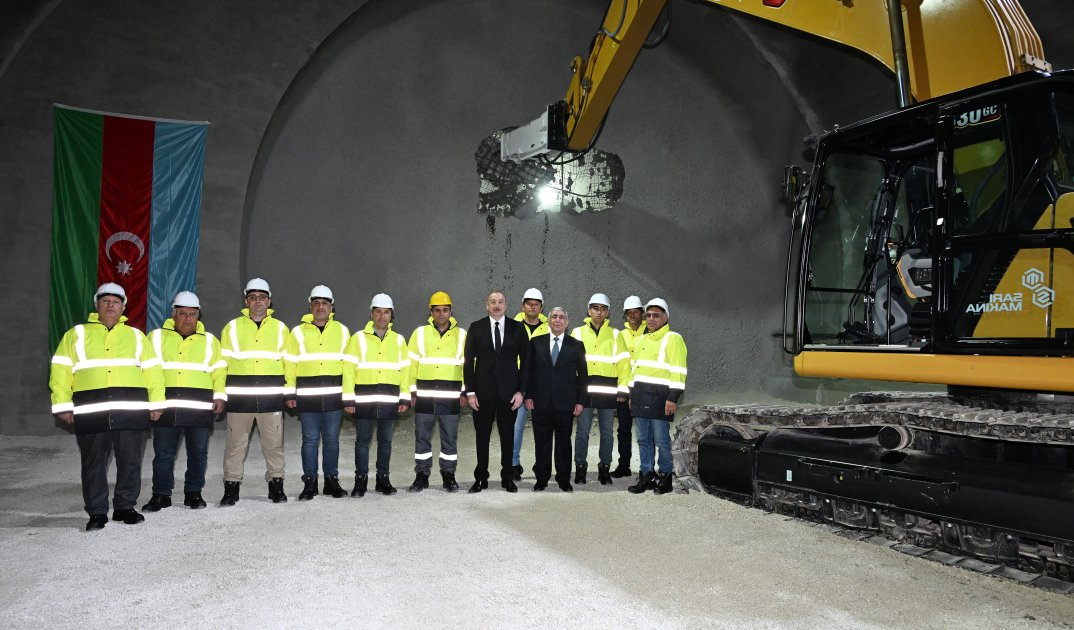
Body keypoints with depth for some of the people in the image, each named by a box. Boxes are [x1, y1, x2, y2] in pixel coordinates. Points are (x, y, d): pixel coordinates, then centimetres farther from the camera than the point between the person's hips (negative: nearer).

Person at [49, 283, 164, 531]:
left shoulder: (136, 336, 15)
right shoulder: (76, 335, 12)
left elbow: (152, 370, 12)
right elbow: (60, 371, 7)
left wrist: (156, 403, 5)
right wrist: (63, 406, -2)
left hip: (132, 411, 1)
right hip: (91, 412, -1)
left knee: (130, 462, 5)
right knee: (94, 464, 4)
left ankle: (125, 507, 18)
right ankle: (97, 512, 14)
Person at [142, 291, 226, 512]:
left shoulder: (209, 340, 12)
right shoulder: (157, 337, 10)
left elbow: (219, 371, 9)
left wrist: (219, 396, -2)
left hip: (200, 408, 0)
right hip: (165, 407, 0)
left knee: (198, 453, 5)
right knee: (163, 453, 3)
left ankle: (193, 492, 18)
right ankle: (161, 494, 15)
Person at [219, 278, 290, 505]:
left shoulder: (280, 328, 10)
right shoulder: (232, 327, 8)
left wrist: (289, 392, 3)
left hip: (271, 397, 1)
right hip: (239, 397, 0)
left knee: (274, 444, 6)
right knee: (236, 444, 4)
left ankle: (276, 486, 17)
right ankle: (231, 488, 15)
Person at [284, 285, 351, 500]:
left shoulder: (342, 331, 8)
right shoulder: (298, 332, 4)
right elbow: (289, 364, 4)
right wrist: (289, 394, -1)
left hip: (334, 396, 1)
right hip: (307, 397, -1)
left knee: (331, 439, 8)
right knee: (310, 440, 4)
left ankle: (331, 479, 18)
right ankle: (310, 482, 13)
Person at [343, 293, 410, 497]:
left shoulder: (398, 340, 10)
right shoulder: (359, 338, 2)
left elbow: (405, 370, 9)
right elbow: (349, 369, -2)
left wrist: (405, 398, 3)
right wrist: (349, 399, -7)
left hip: (389, 401, 2)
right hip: (364, 400, -2)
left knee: (385, 441, 10)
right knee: (362, 440, 4)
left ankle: (383, 478, 20)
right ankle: (361, 480, 13)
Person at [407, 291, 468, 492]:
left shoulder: (461, 335, 5)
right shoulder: (420, 333, 6)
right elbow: (411, 363, 6)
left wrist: (465, 391, 0)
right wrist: (412, 390, 1)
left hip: (451, 396, 0)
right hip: (424, 395, 1)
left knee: (450, 438, 6)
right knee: (422, 437, 5)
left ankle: (448, 475, 17)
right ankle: (421, 476, 16)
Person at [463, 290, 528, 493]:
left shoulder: (517, 328, 3)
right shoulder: (476, 328, 3)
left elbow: (525, 361, 4)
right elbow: (469, 361, 3)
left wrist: (521, 391, -3)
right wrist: (470, 391, -3)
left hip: (508, 391, 0)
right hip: (483, 392, 0)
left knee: (508, 436, 7)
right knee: (482, 436, 6)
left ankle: (507, 478, 18)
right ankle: (481, 478, 17)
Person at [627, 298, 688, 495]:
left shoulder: (673, 339, -5)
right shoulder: (641, 340, 18)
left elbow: (678, 371, -11)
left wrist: (673, 398, -17)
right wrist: (632, 394, 19)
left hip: (659, 397, -7)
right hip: (640, 396, 7)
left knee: (661, 440, -2)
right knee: (643, 439, 10)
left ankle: (664, 477, 10)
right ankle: (646, 475, 19)